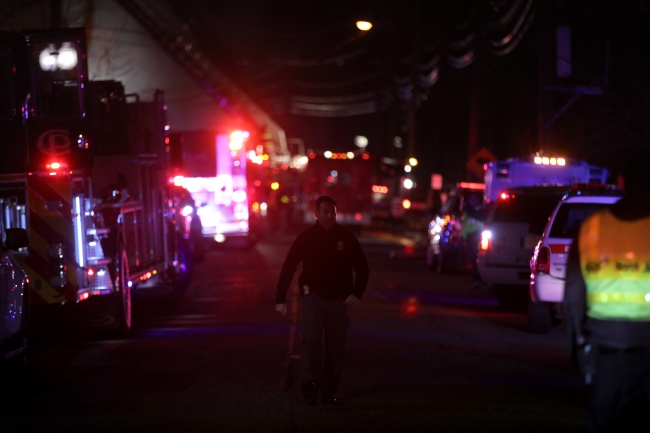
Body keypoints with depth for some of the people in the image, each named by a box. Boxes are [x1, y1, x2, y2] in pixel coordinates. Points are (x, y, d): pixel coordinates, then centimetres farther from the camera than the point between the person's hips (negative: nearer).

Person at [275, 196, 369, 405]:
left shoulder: (346, 237, 1)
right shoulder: (306, 236, -2)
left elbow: (362, 267, 10)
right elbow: (288, 267, 1)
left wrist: (356, 293, -1)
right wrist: (280, 298, -2)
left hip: (338, 299, 2)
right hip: (313, 295, -2)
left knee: (335, 348, 5)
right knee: (311, 339, -19)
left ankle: (329, 390, 13)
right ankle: (310, 385, -24)